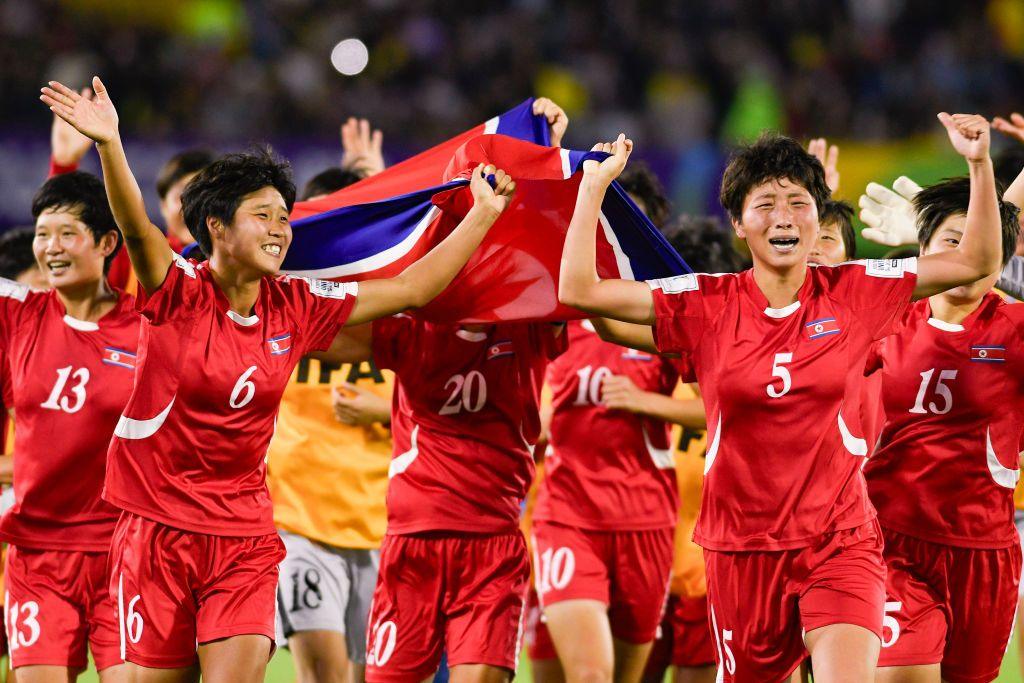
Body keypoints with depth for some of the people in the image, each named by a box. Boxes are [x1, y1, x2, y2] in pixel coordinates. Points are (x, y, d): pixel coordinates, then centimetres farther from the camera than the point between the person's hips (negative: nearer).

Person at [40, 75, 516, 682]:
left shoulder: (296, 308, 4)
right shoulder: (179, 294, -8)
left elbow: (411, 290, 11)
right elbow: (136, 228, -27)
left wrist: (482, 215, 9)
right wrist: (110, 145, -45)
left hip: (244, 536, 3)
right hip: (158, 528, -3)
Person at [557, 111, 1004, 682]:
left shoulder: (853, 293, 0)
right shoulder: (708, 304, -1)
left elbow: (976, 262, 3)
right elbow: (579, 290, -5)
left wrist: (980, 163, -8)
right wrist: (595, 185, -8)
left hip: (840, 542, -1)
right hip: (742, 545, 2)